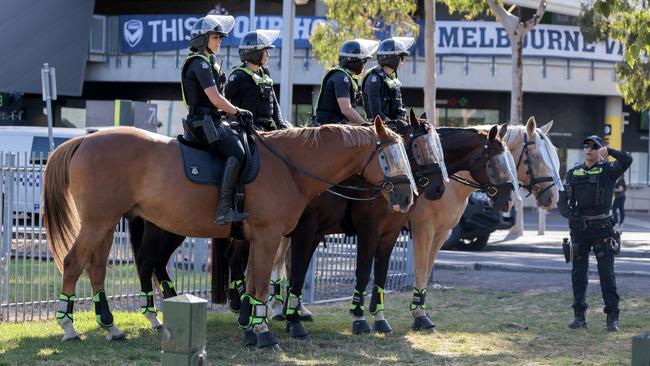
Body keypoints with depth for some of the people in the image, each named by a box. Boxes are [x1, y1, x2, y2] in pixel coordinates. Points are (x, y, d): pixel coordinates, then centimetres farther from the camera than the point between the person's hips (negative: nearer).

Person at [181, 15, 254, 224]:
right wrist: (238, 112, -6)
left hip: (211, 121, 11)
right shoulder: (200, 63, -10)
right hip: (205, 122, -11)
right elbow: (215, 99, -17)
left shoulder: (208, 62, 23)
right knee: (236, 153, -27)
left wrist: (234, 113, 14)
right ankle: (224, 209, -36)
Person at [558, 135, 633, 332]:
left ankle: (612, 318, -3)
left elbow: (626, 160, -18)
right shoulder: (573, 173, 12)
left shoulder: (608, 170, 3)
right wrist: (570, 215, -7)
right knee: (579, 273, 6)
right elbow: (562, 201, 9)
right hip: (579, 227, 3)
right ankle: (579, 316, 13)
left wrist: (608, 151, -14)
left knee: (607, 273, -4)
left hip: (602, 227, -3)